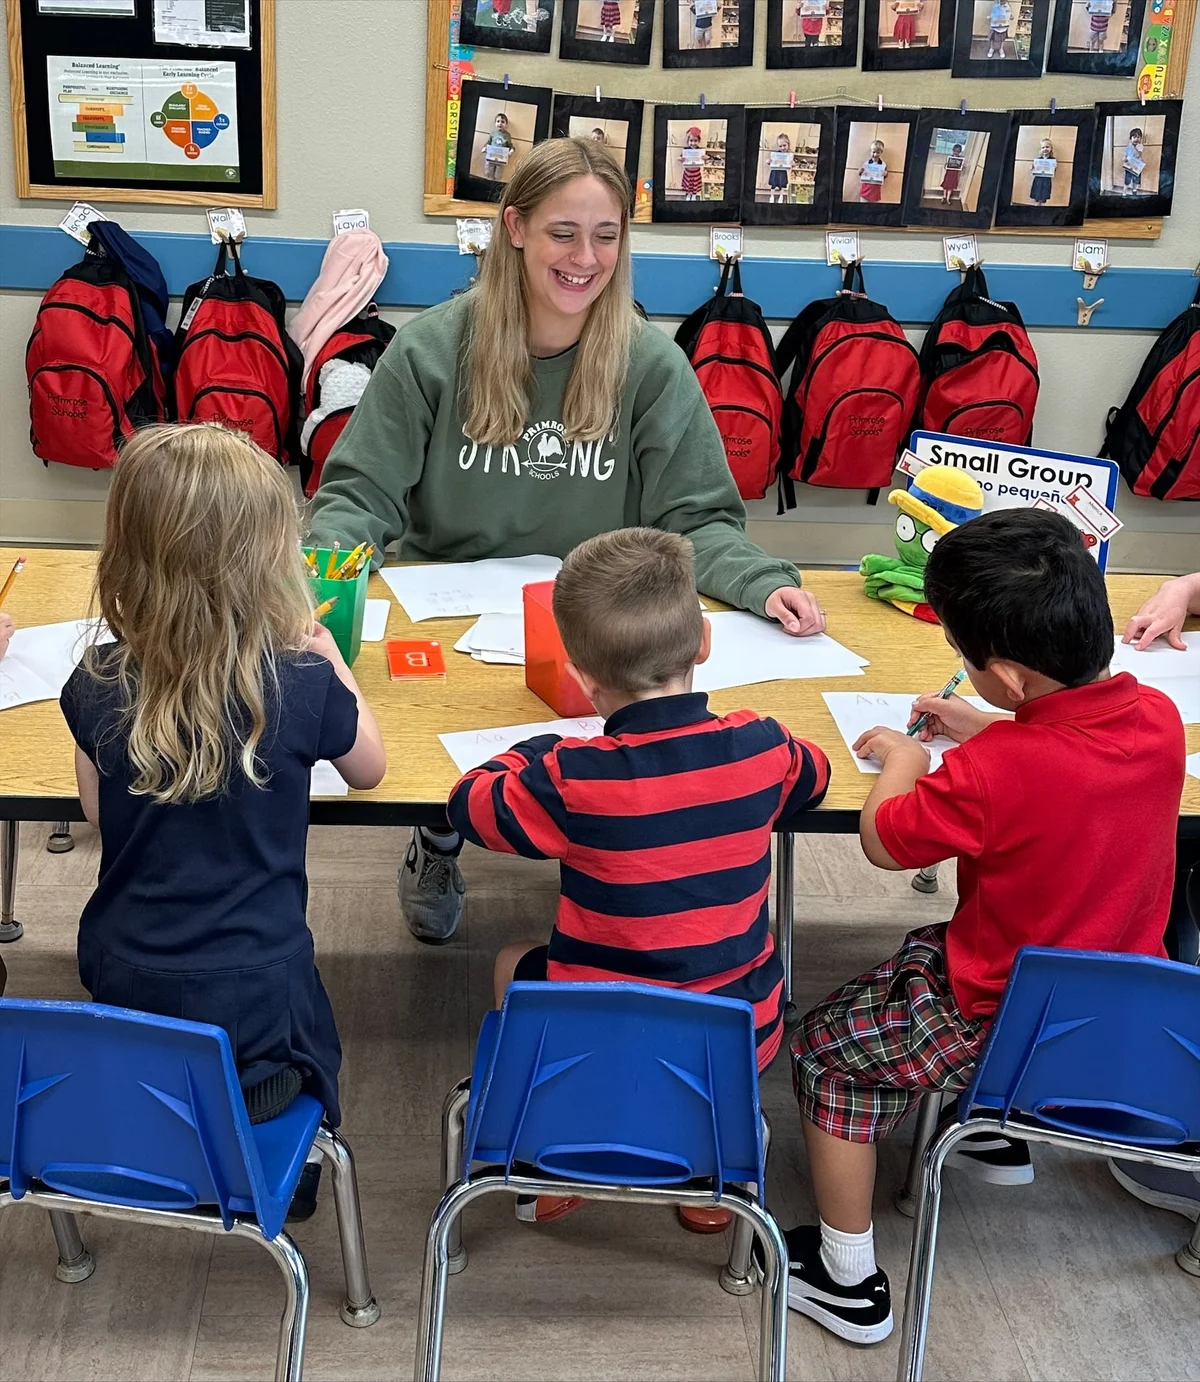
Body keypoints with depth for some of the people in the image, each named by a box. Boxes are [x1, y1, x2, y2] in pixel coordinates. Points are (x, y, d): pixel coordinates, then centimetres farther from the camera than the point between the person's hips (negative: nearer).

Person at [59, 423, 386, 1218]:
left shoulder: (97, 686, -11)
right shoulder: (301, 685, -19)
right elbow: (369, 770, 3)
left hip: (121, 1000, 3)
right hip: (251, 1016, -2)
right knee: (308, 1032, 31)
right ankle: (296, 1177, 24)